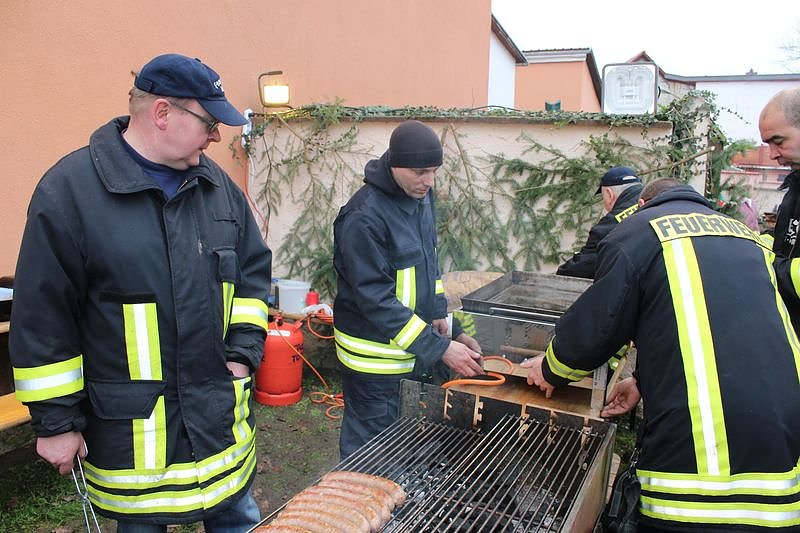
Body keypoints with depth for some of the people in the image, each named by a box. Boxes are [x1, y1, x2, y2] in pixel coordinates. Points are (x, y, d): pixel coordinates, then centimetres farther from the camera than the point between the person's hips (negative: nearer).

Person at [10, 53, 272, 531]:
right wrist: (56, 422, -5)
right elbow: (42, 319, -10)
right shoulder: (69, 189, -13)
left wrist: (244, 352, -1)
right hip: (129, 427, -4)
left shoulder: (216, 183, 2)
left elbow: (253, 269, 9)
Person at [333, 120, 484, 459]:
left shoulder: (421, 194, 2)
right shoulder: (364, 217, -25)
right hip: (376, 356, -8)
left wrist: (437, 311, 10)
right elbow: (376, 300, -26)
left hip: (415, 345, 8)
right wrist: (440, 349, -26)